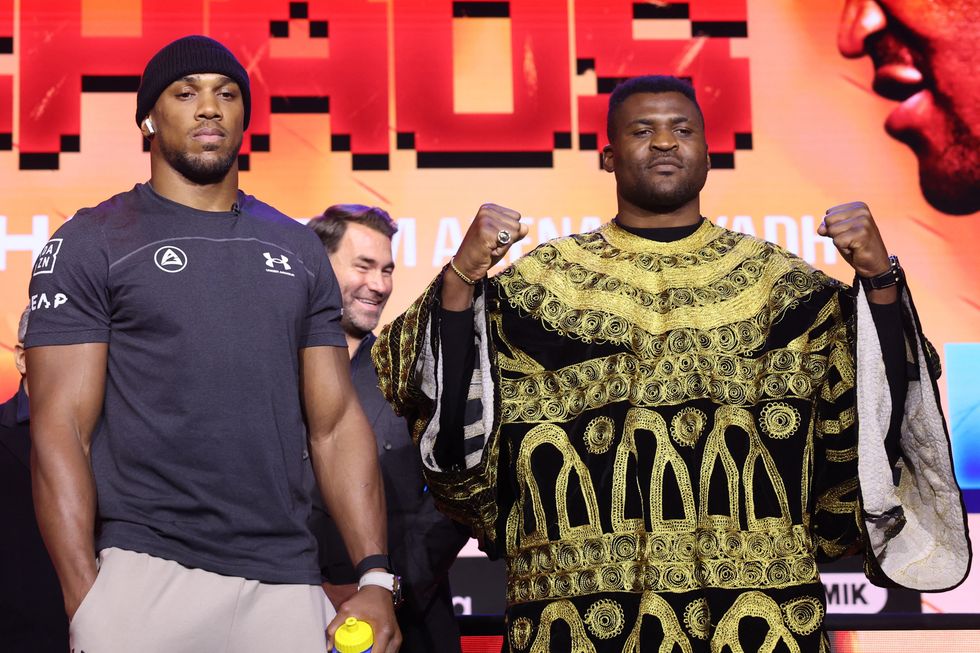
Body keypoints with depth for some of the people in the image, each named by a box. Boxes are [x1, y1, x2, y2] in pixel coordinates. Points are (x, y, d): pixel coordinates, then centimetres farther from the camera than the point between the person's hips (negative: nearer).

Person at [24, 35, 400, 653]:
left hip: (286, 580, 3)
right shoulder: (91, 243, 2)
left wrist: (377, 578, 1)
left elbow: (335, 423, 11)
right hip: (146, 575, -3)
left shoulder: (298, 249, 14)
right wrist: (84, 601, -13)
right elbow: (61, 431, -4)